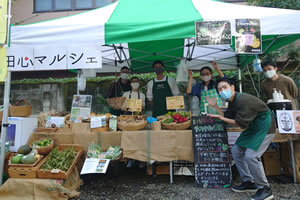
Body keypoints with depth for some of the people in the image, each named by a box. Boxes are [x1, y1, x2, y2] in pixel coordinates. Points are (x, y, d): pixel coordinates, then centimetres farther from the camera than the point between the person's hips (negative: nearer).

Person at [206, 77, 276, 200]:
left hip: (264, 127, -10)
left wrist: (220, 118, -22)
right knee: (236, 151, 9)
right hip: (253, 127, 10)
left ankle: (264, 189, 0)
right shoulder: (232, 101, 3)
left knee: (251, 156, -21)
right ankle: (248, 182, 20)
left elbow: (241, 123, -26)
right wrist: (215, 106, 1)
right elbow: (227, 117, 5)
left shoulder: (243, 100, -27)